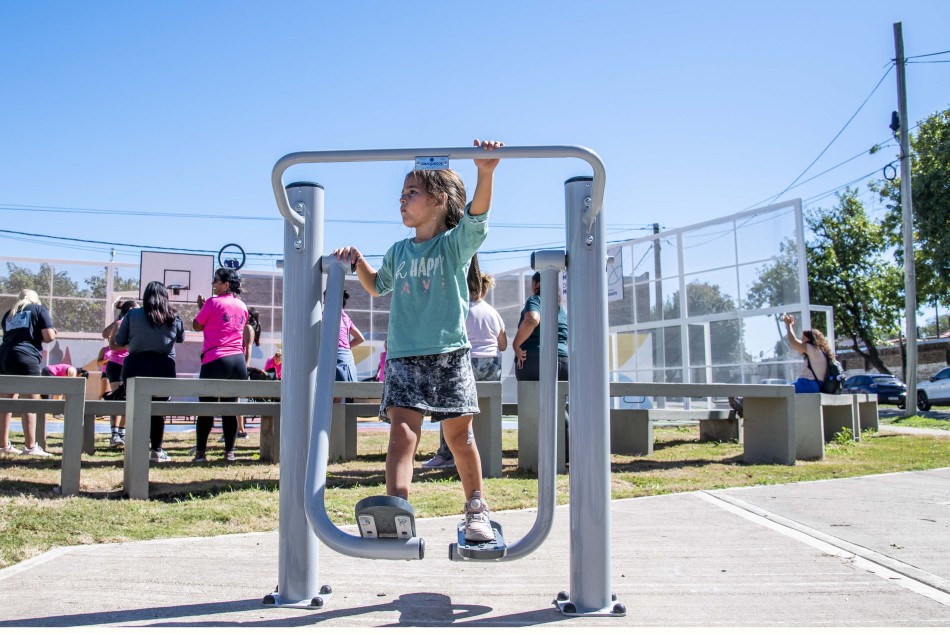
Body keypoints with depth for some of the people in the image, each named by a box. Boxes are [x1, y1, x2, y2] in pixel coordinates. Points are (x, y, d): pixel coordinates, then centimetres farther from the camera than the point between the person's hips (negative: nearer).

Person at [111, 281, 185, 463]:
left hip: (136, 366, -1)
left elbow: (118, 342, 4)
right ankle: (157, 451, 13)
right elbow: (181, 338, 19)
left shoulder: (132, 315, 1)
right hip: (163, 367, 1)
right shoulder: (174, 317, 4)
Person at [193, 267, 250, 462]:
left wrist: (200, 306, 18)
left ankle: (200, 452, 2)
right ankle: (230, 452, 7)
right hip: (238, 361, 5)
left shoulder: (213, 302, -5)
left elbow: (197, 327, 5)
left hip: (215, 361, -5)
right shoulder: (242, 306, 11)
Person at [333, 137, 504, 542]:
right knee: (402, 429, -13)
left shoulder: (456, 242, 2)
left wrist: (486, 174, -37)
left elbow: (476, 216, -19)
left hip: (449, 353, -3)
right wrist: (357, 261, 13)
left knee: (459, 434, 5)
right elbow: (376, 286, 32)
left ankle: (476, 509, 21)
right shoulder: (398, 251, 16)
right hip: (404, 357, 3)